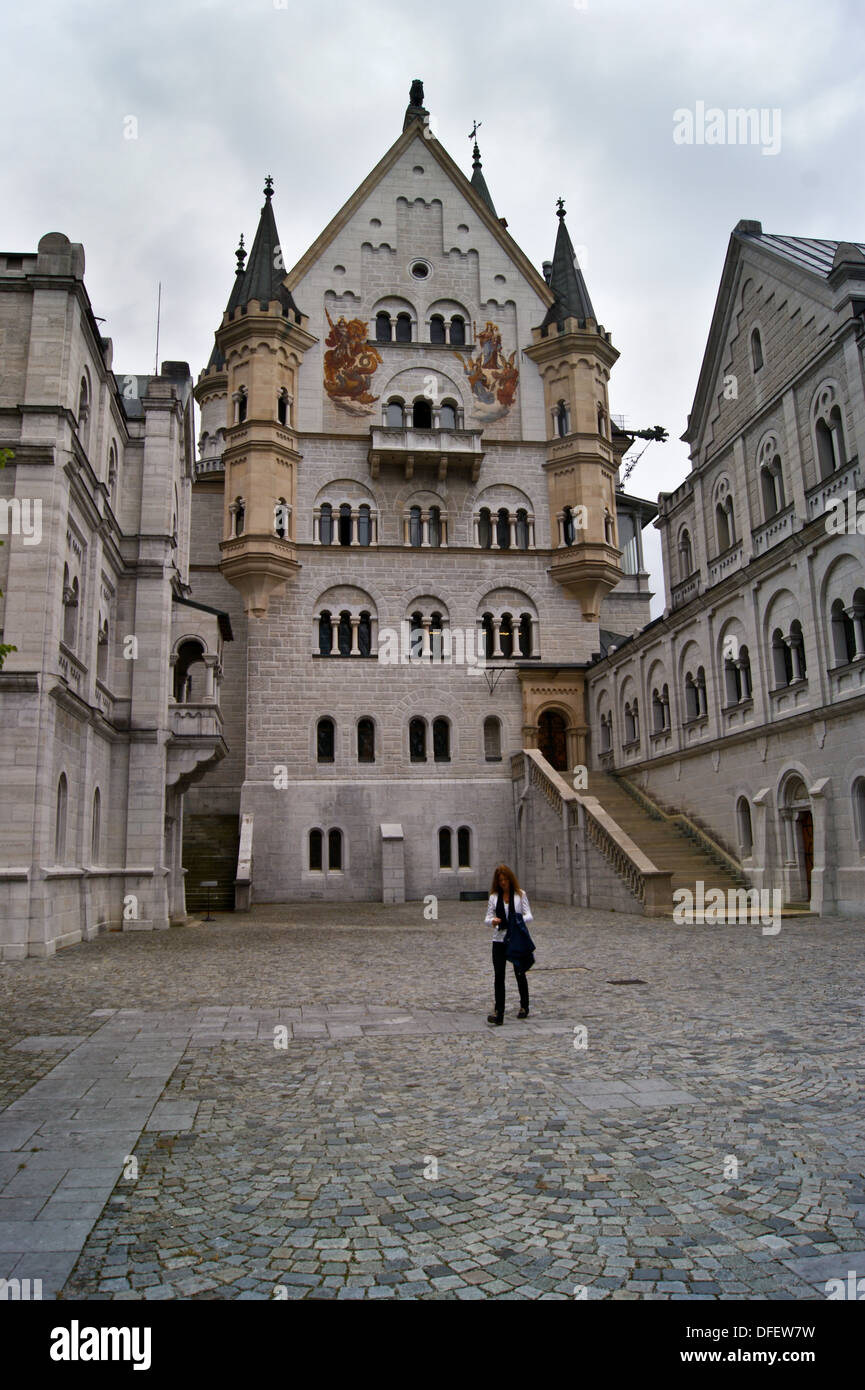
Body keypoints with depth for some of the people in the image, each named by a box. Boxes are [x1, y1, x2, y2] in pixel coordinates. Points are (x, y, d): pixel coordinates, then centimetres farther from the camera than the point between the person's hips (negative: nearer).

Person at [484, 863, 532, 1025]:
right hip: (499, 939, 1)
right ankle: (498, 1012, -9)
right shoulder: (494, 896, 6)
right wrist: (492, 921, -19)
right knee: (498, 975, -7)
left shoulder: (520, 894, 0)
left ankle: (524, 1007, 29)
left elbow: (529, 916, -4)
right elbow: (487, 918, 5)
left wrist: (520, 920, -26)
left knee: (520, 973, 10)